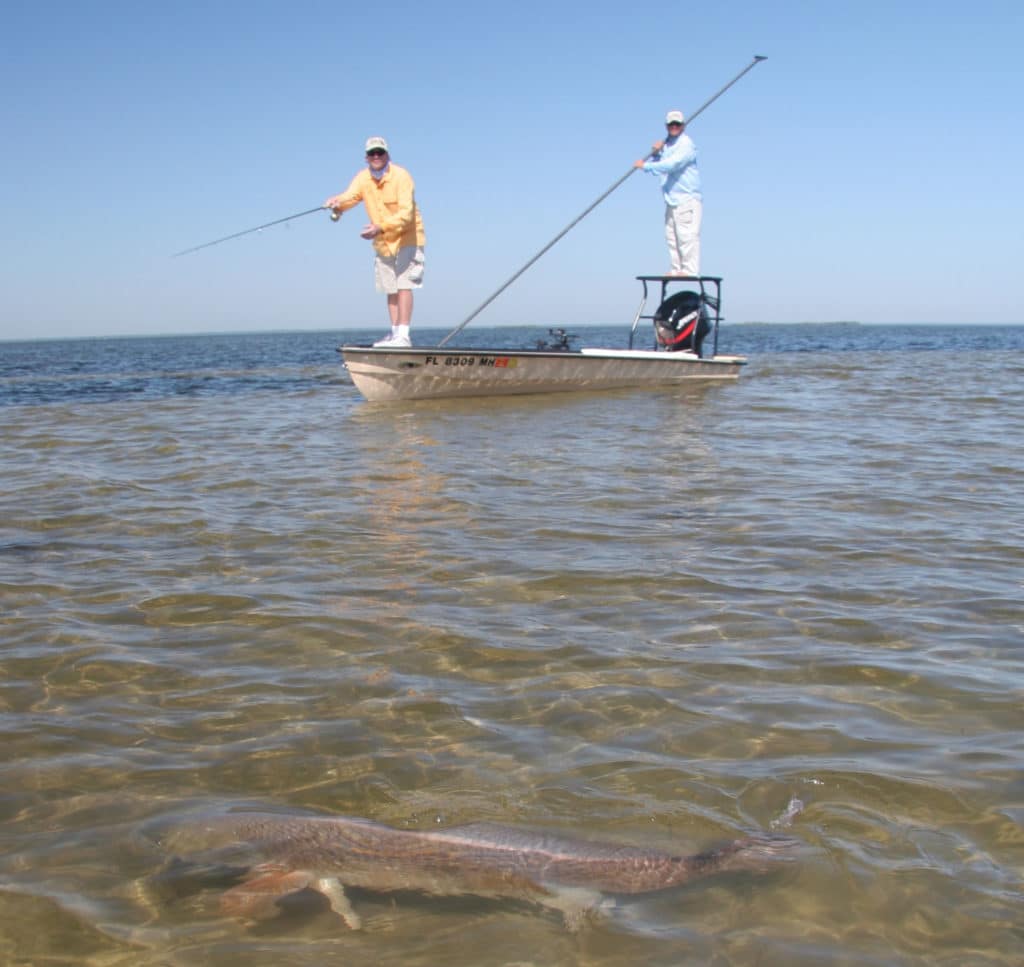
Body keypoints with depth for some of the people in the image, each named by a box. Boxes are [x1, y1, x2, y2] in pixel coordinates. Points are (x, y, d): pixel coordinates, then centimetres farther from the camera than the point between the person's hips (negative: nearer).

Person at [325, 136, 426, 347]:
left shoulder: (401, 176, -19)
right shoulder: (363, 178, -1)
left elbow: (406, 213, -28)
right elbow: (349, 197, -17)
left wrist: (380, 227, -41)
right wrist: (337, 203, -41)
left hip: (407, 237, -7)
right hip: (382, 242, 7)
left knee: (403, 285, -14)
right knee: (390, 288, 11)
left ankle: (403, 335, -18)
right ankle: (395, 333, 19)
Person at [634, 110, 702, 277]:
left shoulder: (686, 144, -8)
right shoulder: (665, 145, 19)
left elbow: (672, 164, -22)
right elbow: (653, 166, 18)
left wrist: (645, 165, -18)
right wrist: (654, 153, -3)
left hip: (687, 199, -9)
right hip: (672, 200, 9)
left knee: (687, 235, -13)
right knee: (672, 236, 8)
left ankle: (691, 270, -14)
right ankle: (677, 269, 12)